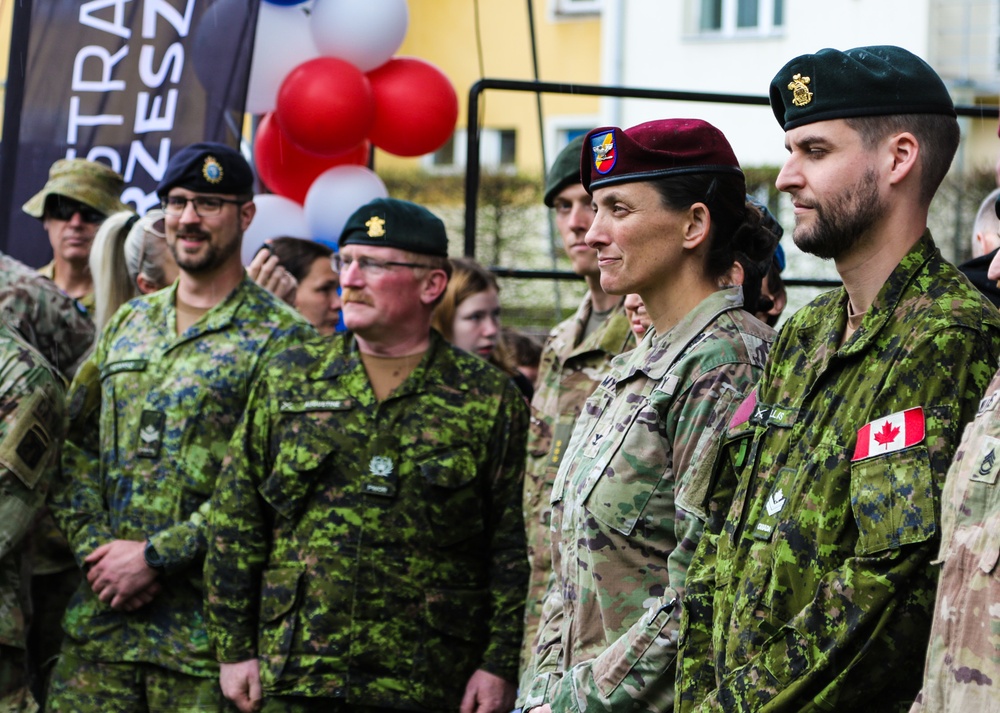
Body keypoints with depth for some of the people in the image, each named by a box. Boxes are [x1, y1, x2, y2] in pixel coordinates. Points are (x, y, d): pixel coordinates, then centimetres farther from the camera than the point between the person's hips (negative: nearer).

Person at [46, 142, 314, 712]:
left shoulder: (280, 339, -5)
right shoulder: (127, 324, 15)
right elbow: (76, 446, 13)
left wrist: (155, 557, -15)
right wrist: (96, 548, -3)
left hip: (205, 627, -5)